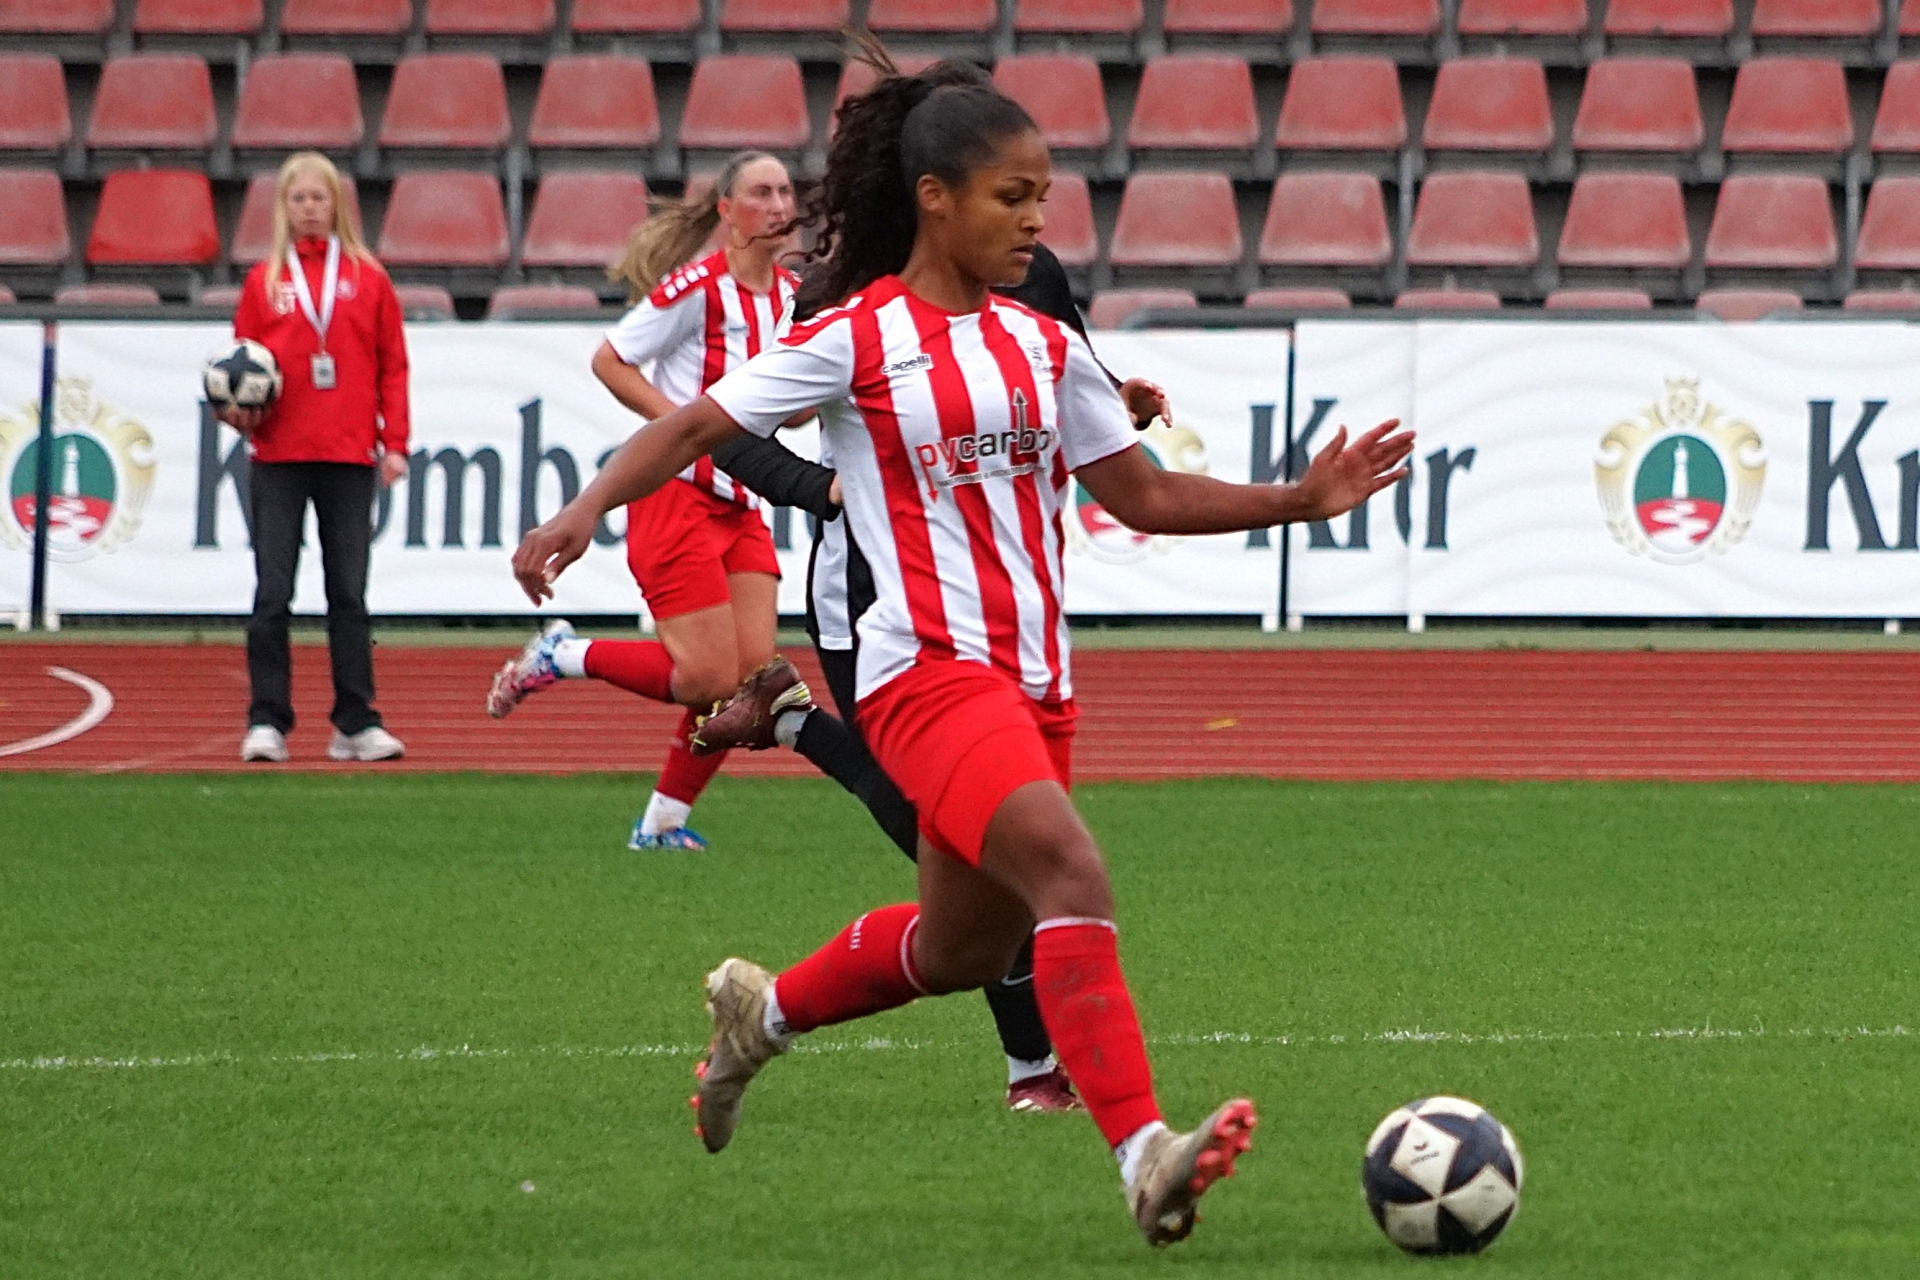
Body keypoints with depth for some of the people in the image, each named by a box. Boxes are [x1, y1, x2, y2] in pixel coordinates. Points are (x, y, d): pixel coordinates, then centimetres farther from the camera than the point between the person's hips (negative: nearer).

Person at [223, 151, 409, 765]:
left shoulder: (367, 279, 7)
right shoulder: (265, 281, 7)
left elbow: (392, 365, 7)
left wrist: (394, 443, 1)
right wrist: (239, 409, -10)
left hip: (349, 458, 0)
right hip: (278, 458, 0)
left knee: (349, 594, 3)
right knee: (272, 594, -2)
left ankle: (357, 724, 5)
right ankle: (267, 722, 0)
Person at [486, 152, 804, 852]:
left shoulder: (791, 294, 8)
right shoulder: (700, 287, -14)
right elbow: (609, 360, -10)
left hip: (741, 504, 7)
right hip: (675, 496, -7)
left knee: (752, 675, -3)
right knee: (708, 677, -12)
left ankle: (662, 821, 12)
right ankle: (559, 656, 10)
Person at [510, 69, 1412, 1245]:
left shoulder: (1044, 348, 13)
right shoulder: (855, 339, -4)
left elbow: (1145, 495, 18)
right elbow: (695, 427, -5)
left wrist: (1301, 499, 8)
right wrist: (587, 510, -21)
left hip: (1035, 683, 8)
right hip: (929, 670, -8)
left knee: (966, 947, 17)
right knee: (1072, 875, -27)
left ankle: (764, 1011, 44)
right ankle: (1147, 1158, -35)